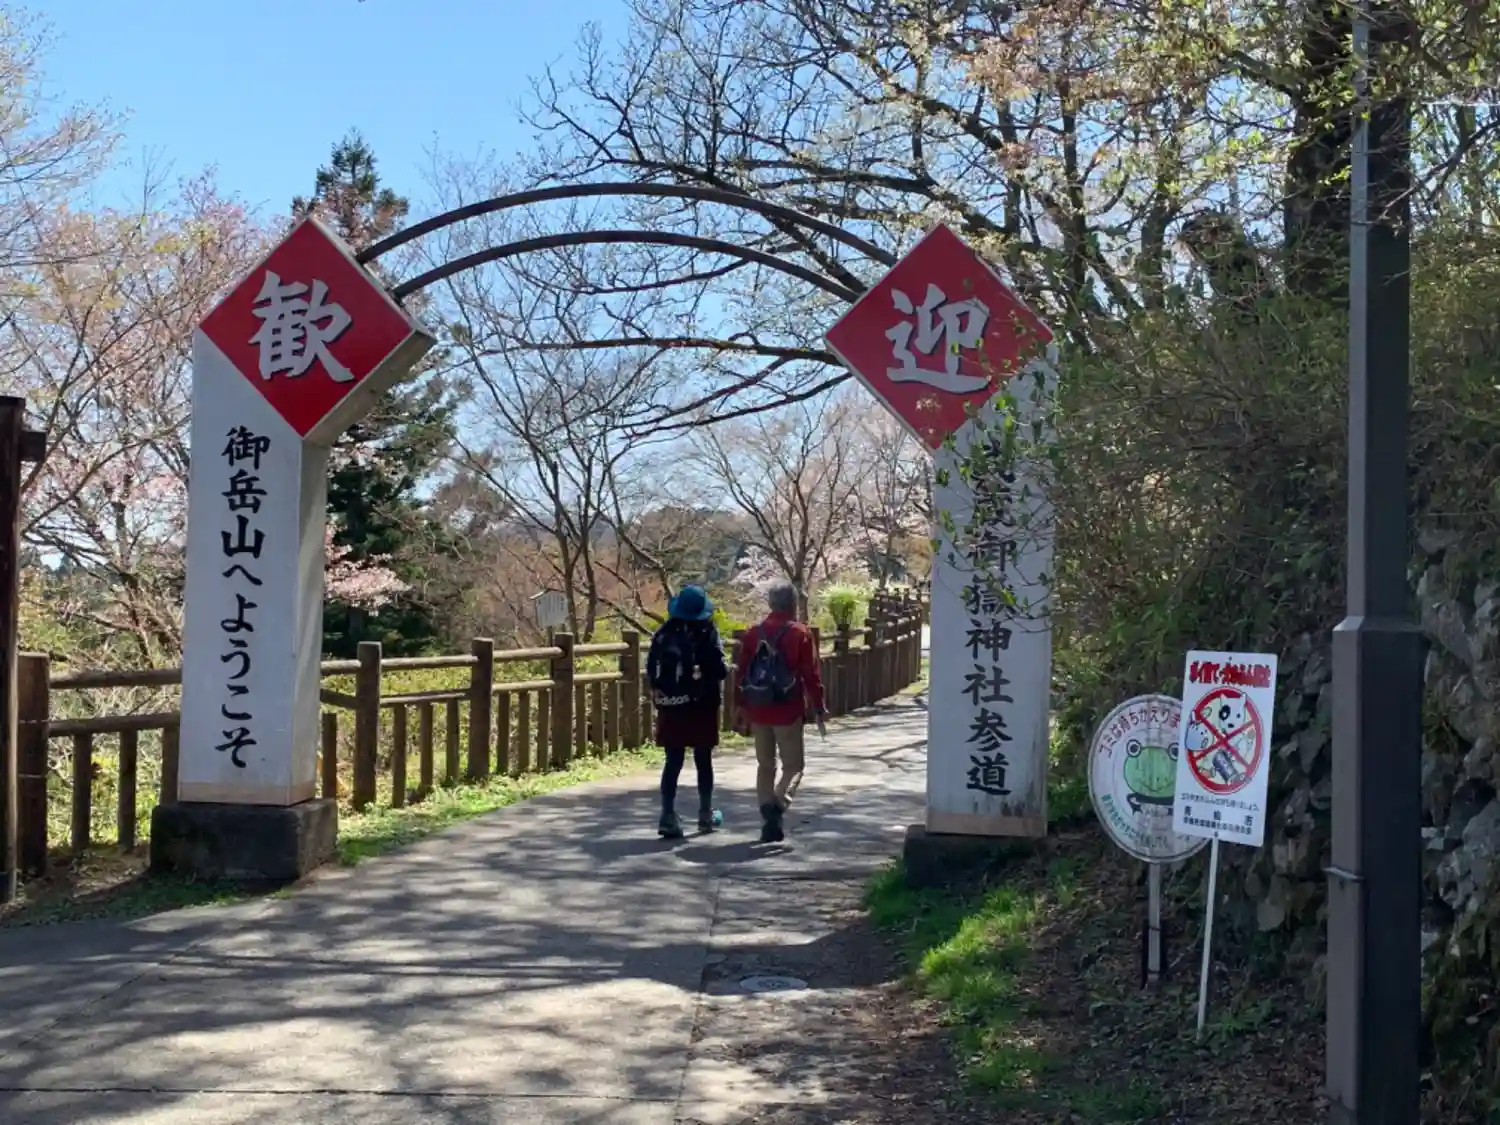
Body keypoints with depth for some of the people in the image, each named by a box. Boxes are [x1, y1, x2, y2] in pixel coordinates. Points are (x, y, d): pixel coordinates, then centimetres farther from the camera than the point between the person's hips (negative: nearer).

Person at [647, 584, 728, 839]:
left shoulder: (664, 634, -1)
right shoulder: (707, 633, -9)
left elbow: (651, 669, -2)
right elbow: (719, 670, -14)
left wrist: (659, 689, 10)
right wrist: (728, 670, 6)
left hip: (670, 707, 2)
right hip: (701, 706, -2)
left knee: (673, 762, 4)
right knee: (703, 761, 12)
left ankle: (668, 817, -6)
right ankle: (706, 815, 22)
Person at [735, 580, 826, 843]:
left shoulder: (752, 633, 5)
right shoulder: (800, 633, -8)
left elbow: (741, 673, 7)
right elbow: (811, 674, -9)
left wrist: (741, 707, 15)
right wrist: (818, 707, 0)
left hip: (758, 710, 4)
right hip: (788, 711, -4)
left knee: (765, 765, 15)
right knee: (793, 765, 5)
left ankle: (769, 820, 11)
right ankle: (777, 805, -20)